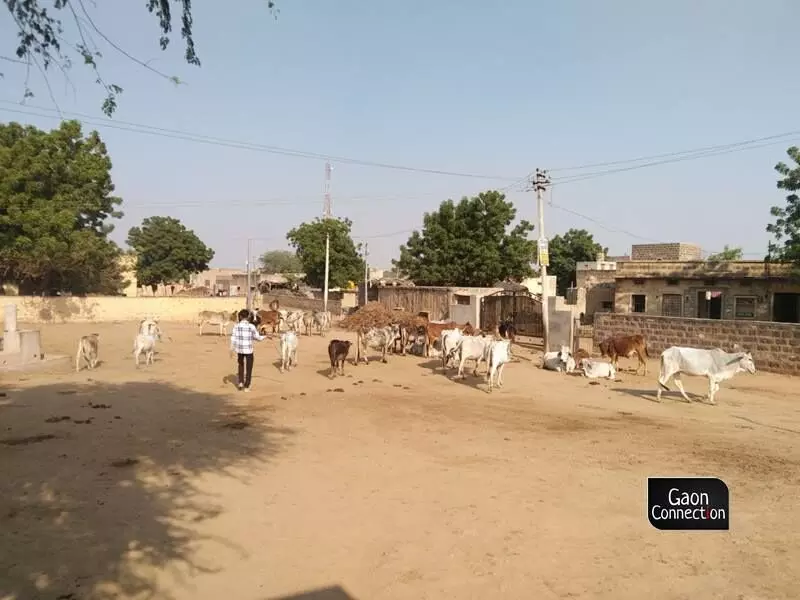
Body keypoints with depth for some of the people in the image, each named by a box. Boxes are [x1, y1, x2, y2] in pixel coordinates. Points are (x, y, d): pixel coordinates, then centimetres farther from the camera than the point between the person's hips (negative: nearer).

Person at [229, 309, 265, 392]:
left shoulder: (236, 326, -5)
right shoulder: (251, 326, -10)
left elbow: (233, 338, -5)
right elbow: (258, 338, -5)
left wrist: (231, 349, 2)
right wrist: (265, 336, 14)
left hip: (239, 349, 3)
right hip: (248, 349, -3)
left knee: (241, 365, 27)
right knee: (249, 368, 11)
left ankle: (241, 382, 18)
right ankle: (246, 386, 12)